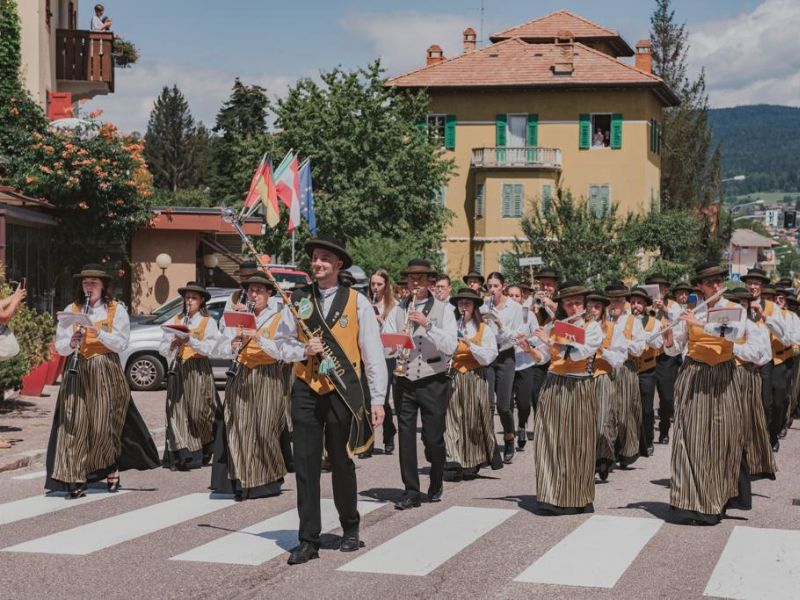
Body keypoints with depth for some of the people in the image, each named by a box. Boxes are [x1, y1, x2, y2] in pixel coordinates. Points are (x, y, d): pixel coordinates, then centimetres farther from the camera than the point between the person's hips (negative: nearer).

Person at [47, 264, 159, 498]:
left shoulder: (116, 310, 4)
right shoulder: (71, 310, 8)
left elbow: (121, 344, -4)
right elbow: (60, 347, 4)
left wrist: (99, 332, -19)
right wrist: (72, 342, -18)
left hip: (106, 372, -1)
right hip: (77, 372, 1)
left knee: (104, 424, -2)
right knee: (75, 424, -8)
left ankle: (112, 470, 20)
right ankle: (76, 479, -9)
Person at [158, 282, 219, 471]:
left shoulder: (209, 322, 4)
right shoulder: (176, 320, 15)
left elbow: (208, 348, -10)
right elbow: (162, 349, 10)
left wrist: (189, 340, -23)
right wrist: (173, 344, -11)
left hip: (198, 370, -3)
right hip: (178, 369, 3)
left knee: (197, 412, -5)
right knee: (177, 412, -5)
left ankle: (202, 453, 13)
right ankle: (181, 455, -7)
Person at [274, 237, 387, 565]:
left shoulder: (357, 302, -2)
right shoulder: (297, 299, 6)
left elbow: (373, 352, -2)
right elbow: (282, 343, 11)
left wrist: (377, 399, -7)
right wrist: (304, 350, -11)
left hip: (343, 391, -2)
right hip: (306, 390, 2)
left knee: (342, 462, 9)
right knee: (305, 464, 0)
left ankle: (350, 529, 28)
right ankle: (308, 539, 5)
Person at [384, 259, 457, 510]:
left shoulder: (443, 309, 1)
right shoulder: (398, 309, 8)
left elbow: (450, 347, -10)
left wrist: (427, 324, -19)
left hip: (433, 382, -2)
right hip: (404, 382, 2)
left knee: (433, 439, 2)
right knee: (406, 436, 0)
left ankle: (436, 485, 25)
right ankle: (411, 491, 6)